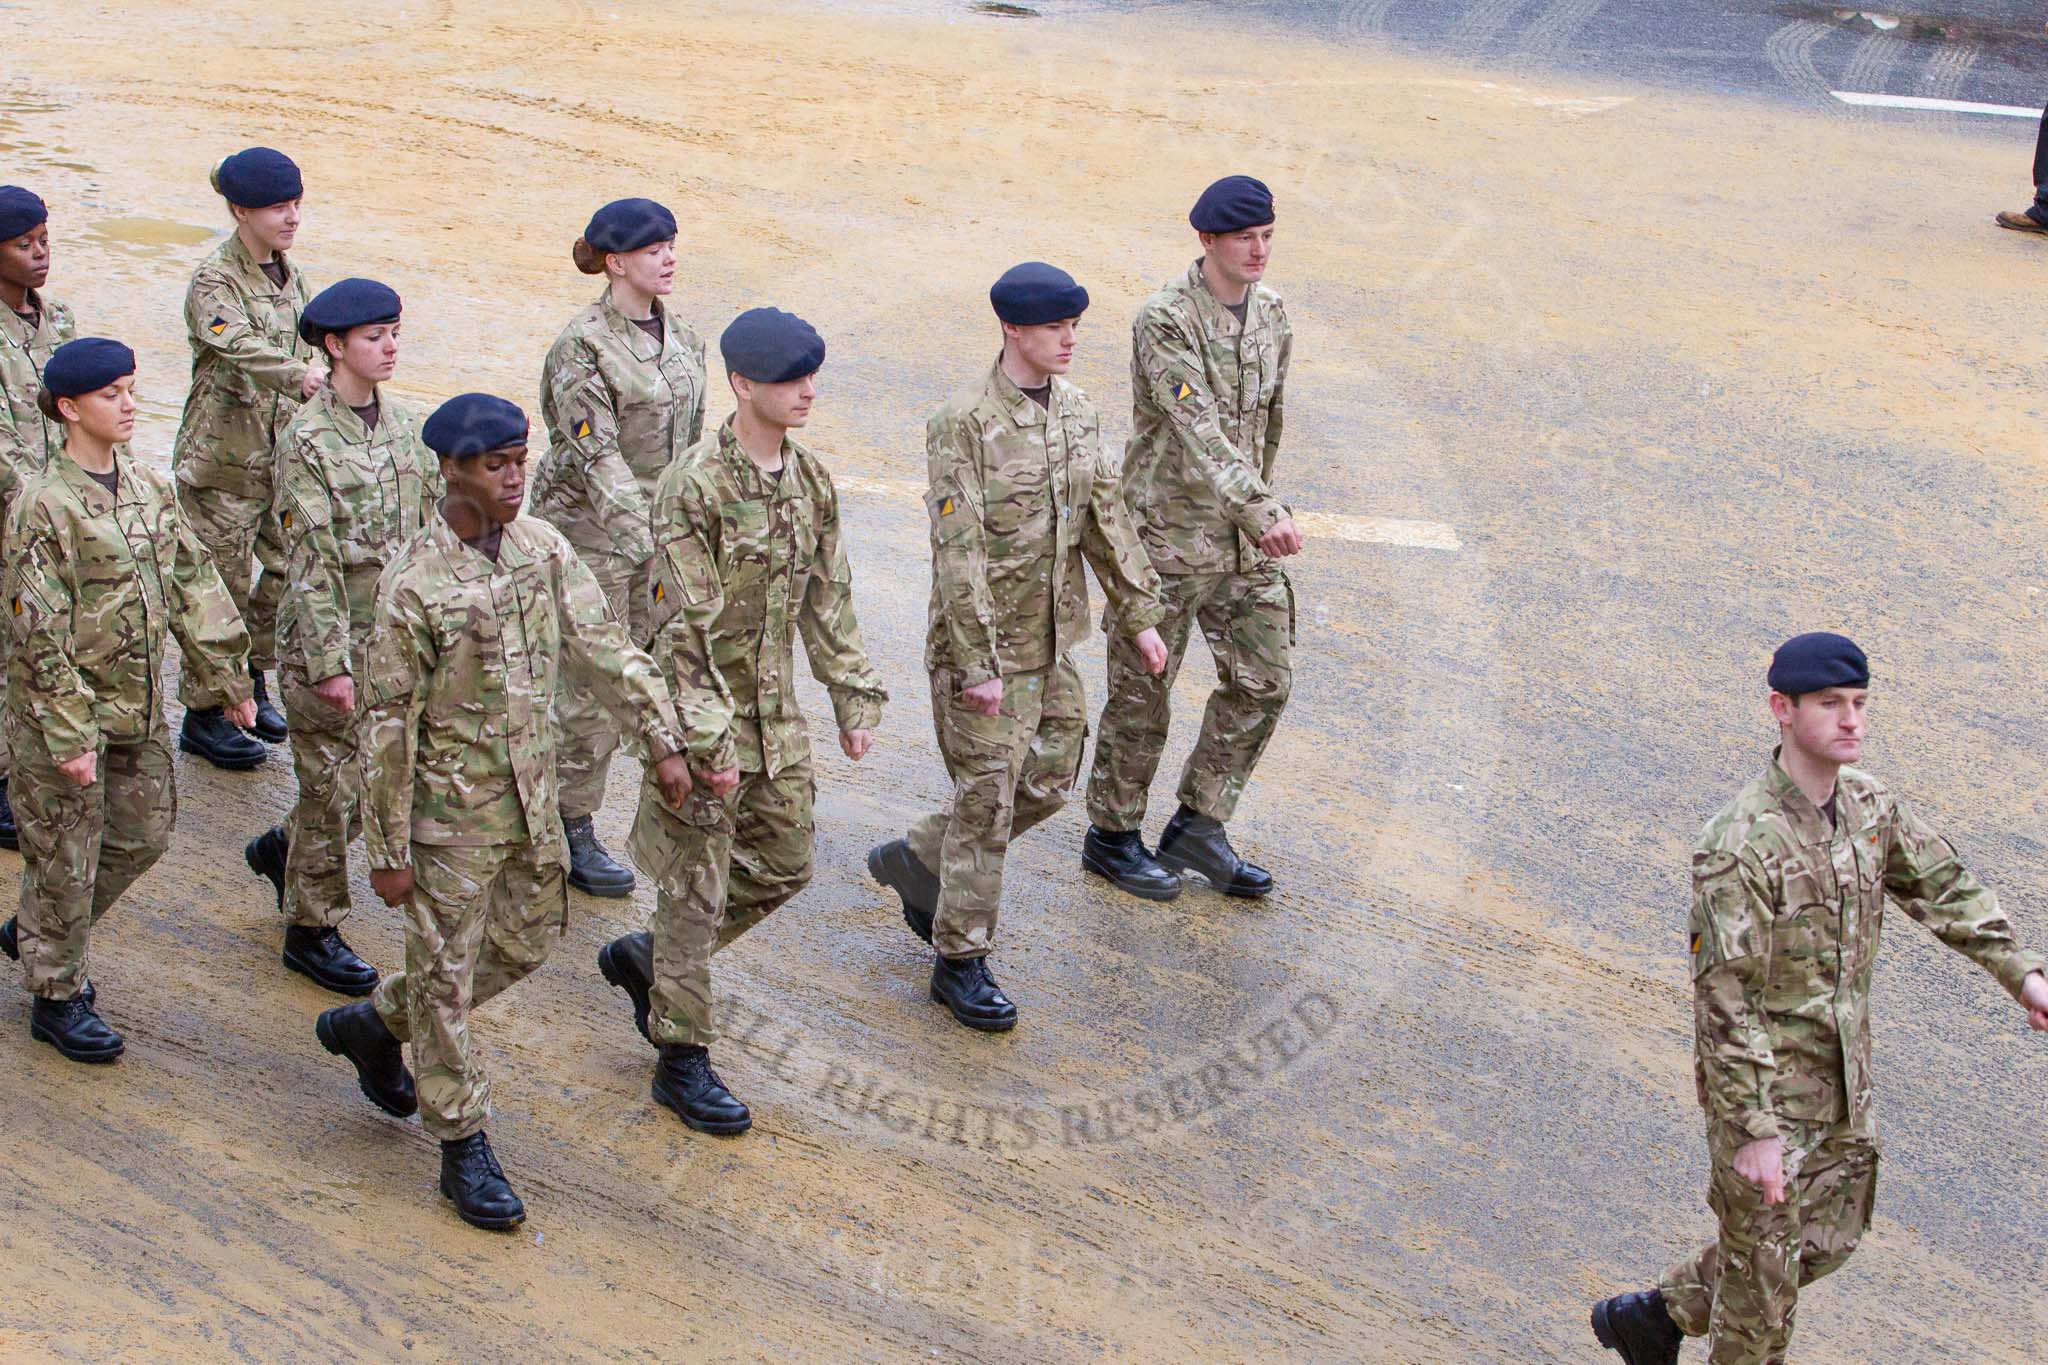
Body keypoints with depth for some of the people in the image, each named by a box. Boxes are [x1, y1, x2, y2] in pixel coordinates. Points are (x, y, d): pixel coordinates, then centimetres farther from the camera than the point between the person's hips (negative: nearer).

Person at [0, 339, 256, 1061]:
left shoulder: (148, 486, 3)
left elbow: (193, 587, 9)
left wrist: (230, 678, 8)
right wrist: (69, 735, -21)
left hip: (139, 705, 7)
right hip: (62, 711, -7)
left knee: (143, 834, 17)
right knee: (65, 859, 6)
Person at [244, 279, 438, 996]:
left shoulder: (403, 423, 5)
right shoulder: (307, 439, -15)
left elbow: (432, 525, 11)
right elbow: (311, 562, -17)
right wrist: (331, 663, -19)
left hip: (397, 633, 7)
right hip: (328, 638, -6)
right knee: (333, 784, 2)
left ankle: (282, 850, 39)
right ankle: (312, 930, 18)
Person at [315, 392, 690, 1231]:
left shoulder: (541, 548, -2)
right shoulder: (413, 585, -20)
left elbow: (605, 648, 3)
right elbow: (387, 724, -16)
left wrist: (663, 742, -2)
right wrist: (388, 852, -14)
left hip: (532, 799, 7)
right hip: (452, 811, -7)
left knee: (525, 944, 19)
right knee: (448, 976, 5)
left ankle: (373, 1022, 40)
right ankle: (464, 1150, 18)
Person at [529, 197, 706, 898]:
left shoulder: (681, 339, 8)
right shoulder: (583, 345, -15)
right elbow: (596, 456, -21)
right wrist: (647, 541, -30)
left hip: (658, 524, 7)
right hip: (591, 530, -7)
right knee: (594, 686, -1)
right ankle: (570, 832, 12)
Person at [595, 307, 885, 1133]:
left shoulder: (810, 478, 4)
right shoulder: (695, 487, -19)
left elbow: (828, 599, 12)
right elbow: (682, 626, -20)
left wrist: (854, 694, 9)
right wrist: (708, 740, -22)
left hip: (777, 713, 8)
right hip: (703, 712, -7)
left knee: (785, 866, 15)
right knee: (697, 887, 2)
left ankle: (645, 957, 35)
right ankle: (682, 1060, 16)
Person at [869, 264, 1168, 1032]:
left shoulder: (1076, 411, 5)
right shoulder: (964, 423, -18)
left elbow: (1105, 519, 13)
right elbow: (958, 552, -21)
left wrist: (1139, 615, 11)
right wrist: (977, 664, -23)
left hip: (1052, 642, 7)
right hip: (983, 647, -7)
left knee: (1047, 783, 14)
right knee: (986, 802, 0)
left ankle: (916, 861, 35)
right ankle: (961, 964, 14)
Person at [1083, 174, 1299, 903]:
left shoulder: (1272, 313, 5)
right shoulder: (1165, 322, -19)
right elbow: (1199, 431, -30)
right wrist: (1264, 513, -39)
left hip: (1242, 539, 7)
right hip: (1168, 534, -7)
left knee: (1264, 680, 8)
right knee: (1142, 691, 5)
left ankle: (1197, 827, 22)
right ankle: (1112, 836, 22)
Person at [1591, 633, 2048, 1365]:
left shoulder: (1869, 804, -2)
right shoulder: (1739, 845, -26)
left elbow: (1943, 887, 14)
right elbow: (1725, 998, -26)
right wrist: (1753, 1130, -25)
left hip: (1844, 1079, 8)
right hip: (1764, 1082, -8)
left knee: (1828, 1241, 21)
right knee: (1764, 1261, 7)